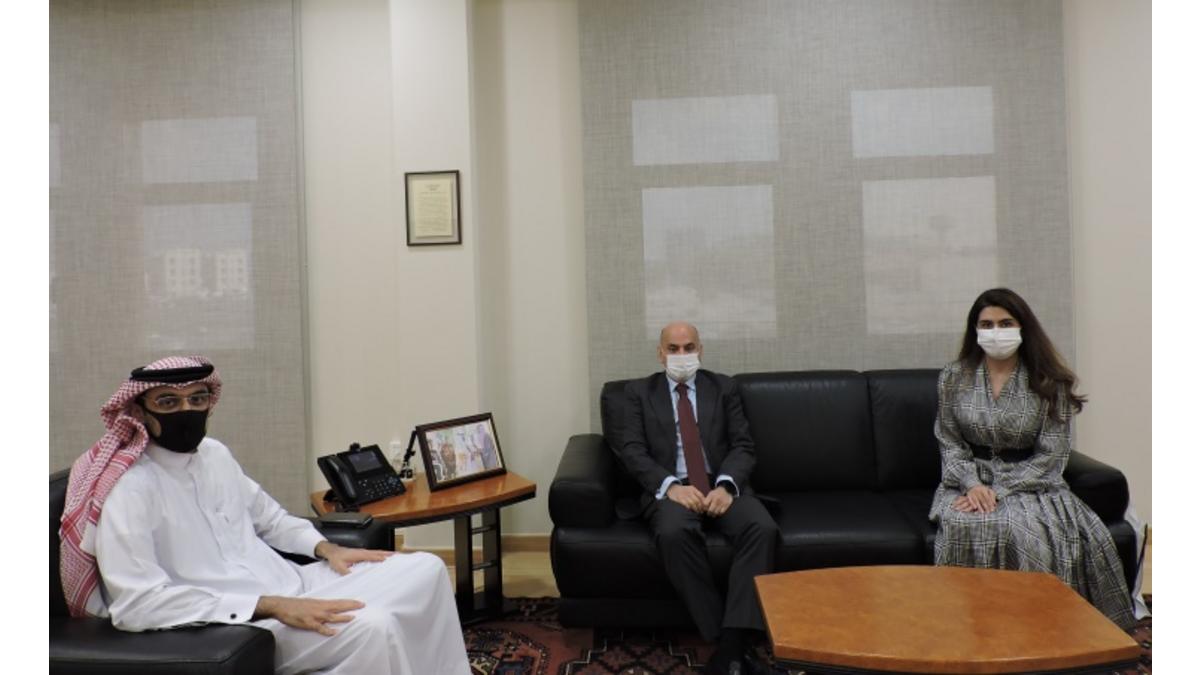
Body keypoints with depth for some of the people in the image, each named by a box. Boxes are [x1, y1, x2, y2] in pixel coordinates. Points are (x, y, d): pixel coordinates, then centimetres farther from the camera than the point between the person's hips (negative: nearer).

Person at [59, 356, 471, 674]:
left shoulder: (214, 454, 9)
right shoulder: (130, 489, -16)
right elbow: (137, 603, -25)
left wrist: (325, 548, 4)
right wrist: (271, 607, -28)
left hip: (290, 584, 8)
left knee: (425, 570, -1)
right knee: (372, 627, -30)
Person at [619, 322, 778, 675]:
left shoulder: (724, 387, 15)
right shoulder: (639, 392, 11)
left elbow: (743, 446, 6)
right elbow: (632, 450, 0)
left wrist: (726, 486, -15)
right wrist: (671, 486, -18)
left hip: (721, 487, 2)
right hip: (671, 489, -1)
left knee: (762, 527, -30)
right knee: (673, 533, -36)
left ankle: (732, 645, -30)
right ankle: (725, 641, -26)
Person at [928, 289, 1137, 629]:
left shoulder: (1050, 383, -2)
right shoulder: (953, 379, 3)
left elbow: (1050, 455, -7)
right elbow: (950, 443, 3)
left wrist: (1001, 490, -18)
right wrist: (972, 484, -15)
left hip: (1030, 482, -1)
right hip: (971, 479, 1)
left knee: (1026, 529, -33)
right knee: (962, 525, -31)